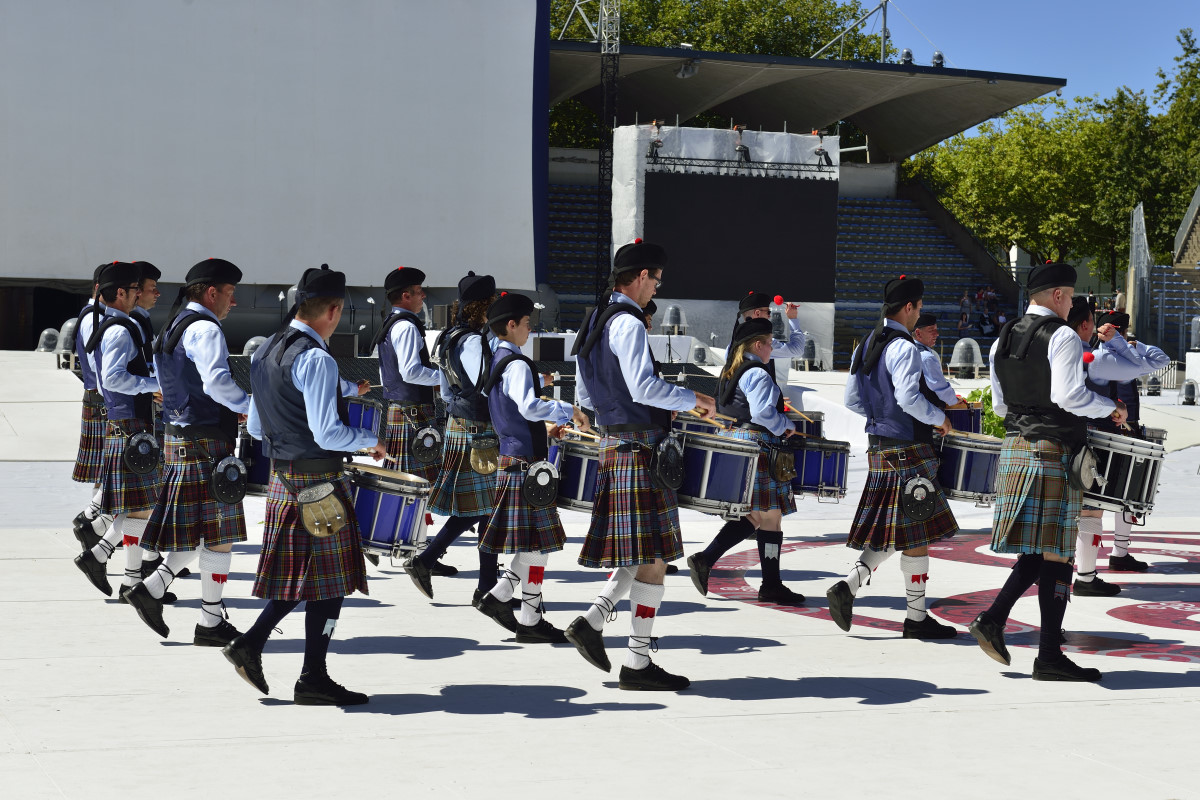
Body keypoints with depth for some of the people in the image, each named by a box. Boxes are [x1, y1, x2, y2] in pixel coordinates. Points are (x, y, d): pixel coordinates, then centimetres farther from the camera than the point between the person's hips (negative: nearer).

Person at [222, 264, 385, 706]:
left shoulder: (263, 353, 11)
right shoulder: (316, 360, -18)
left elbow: (255, 428, 16)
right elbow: (328, 434, -22)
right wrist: (369, 440, -6)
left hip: (281, 478, 9)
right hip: (319, 482, -9)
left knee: (298, 571, 18)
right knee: (329, 578, 1)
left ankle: (250, 643, 9)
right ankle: (313, 678, 6)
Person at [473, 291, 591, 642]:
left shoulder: (495, 361, 15)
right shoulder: (517, 364, -15)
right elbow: (529, 405, -30)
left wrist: (544, 425, 22)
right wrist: (568, 410, -20)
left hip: (510, 458, 10)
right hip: (526, 462, -10)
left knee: (535, 543, 15)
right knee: (538, 543, -4)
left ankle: (497, 596, 13)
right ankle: (530, 621, 1)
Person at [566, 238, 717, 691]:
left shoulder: (594, 324, 15)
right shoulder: (628, 324, -15)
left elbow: (583, 395, 20)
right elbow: (644, 387, -25)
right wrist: (694, 399, -14)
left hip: (611, 444, 10)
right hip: (639, 449, -10)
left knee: (637, 553, 16)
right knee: (654, 556, -4)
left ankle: (592, 621, 6)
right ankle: (638, 662, -1)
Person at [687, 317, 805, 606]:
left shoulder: (729, 373, 16)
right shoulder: (758, 375, -13)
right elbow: (763, 413, -23)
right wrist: (788, 425, -6)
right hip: (756, 450, -10)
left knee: (750, 516, 13)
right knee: (770, 517, -3)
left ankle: (704, 560, 2)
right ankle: (771, 586, 1)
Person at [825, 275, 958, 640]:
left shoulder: (865, 346, 12)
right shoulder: (903, 348, -16)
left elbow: (852, 400, 16)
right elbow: (908, 396, -27)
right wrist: (938, 418, -12)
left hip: (879, 447, 9)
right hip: (907, 449, -9)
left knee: (890, 533, 13)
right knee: (917, 534, 0)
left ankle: (847, 586, -2)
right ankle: (916, 618, 5)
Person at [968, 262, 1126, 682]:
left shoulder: (1002, 340, 12)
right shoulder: (1062, 337, -11)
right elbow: (1069, 394, -21)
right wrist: (1111, 408, -7)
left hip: (1014, 448, 8)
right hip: (1053, 453, -8)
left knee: (1038, 549, 15)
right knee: (1056, 553, -3)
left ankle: (993, 618, 2)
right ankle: (1049, 656, -1)